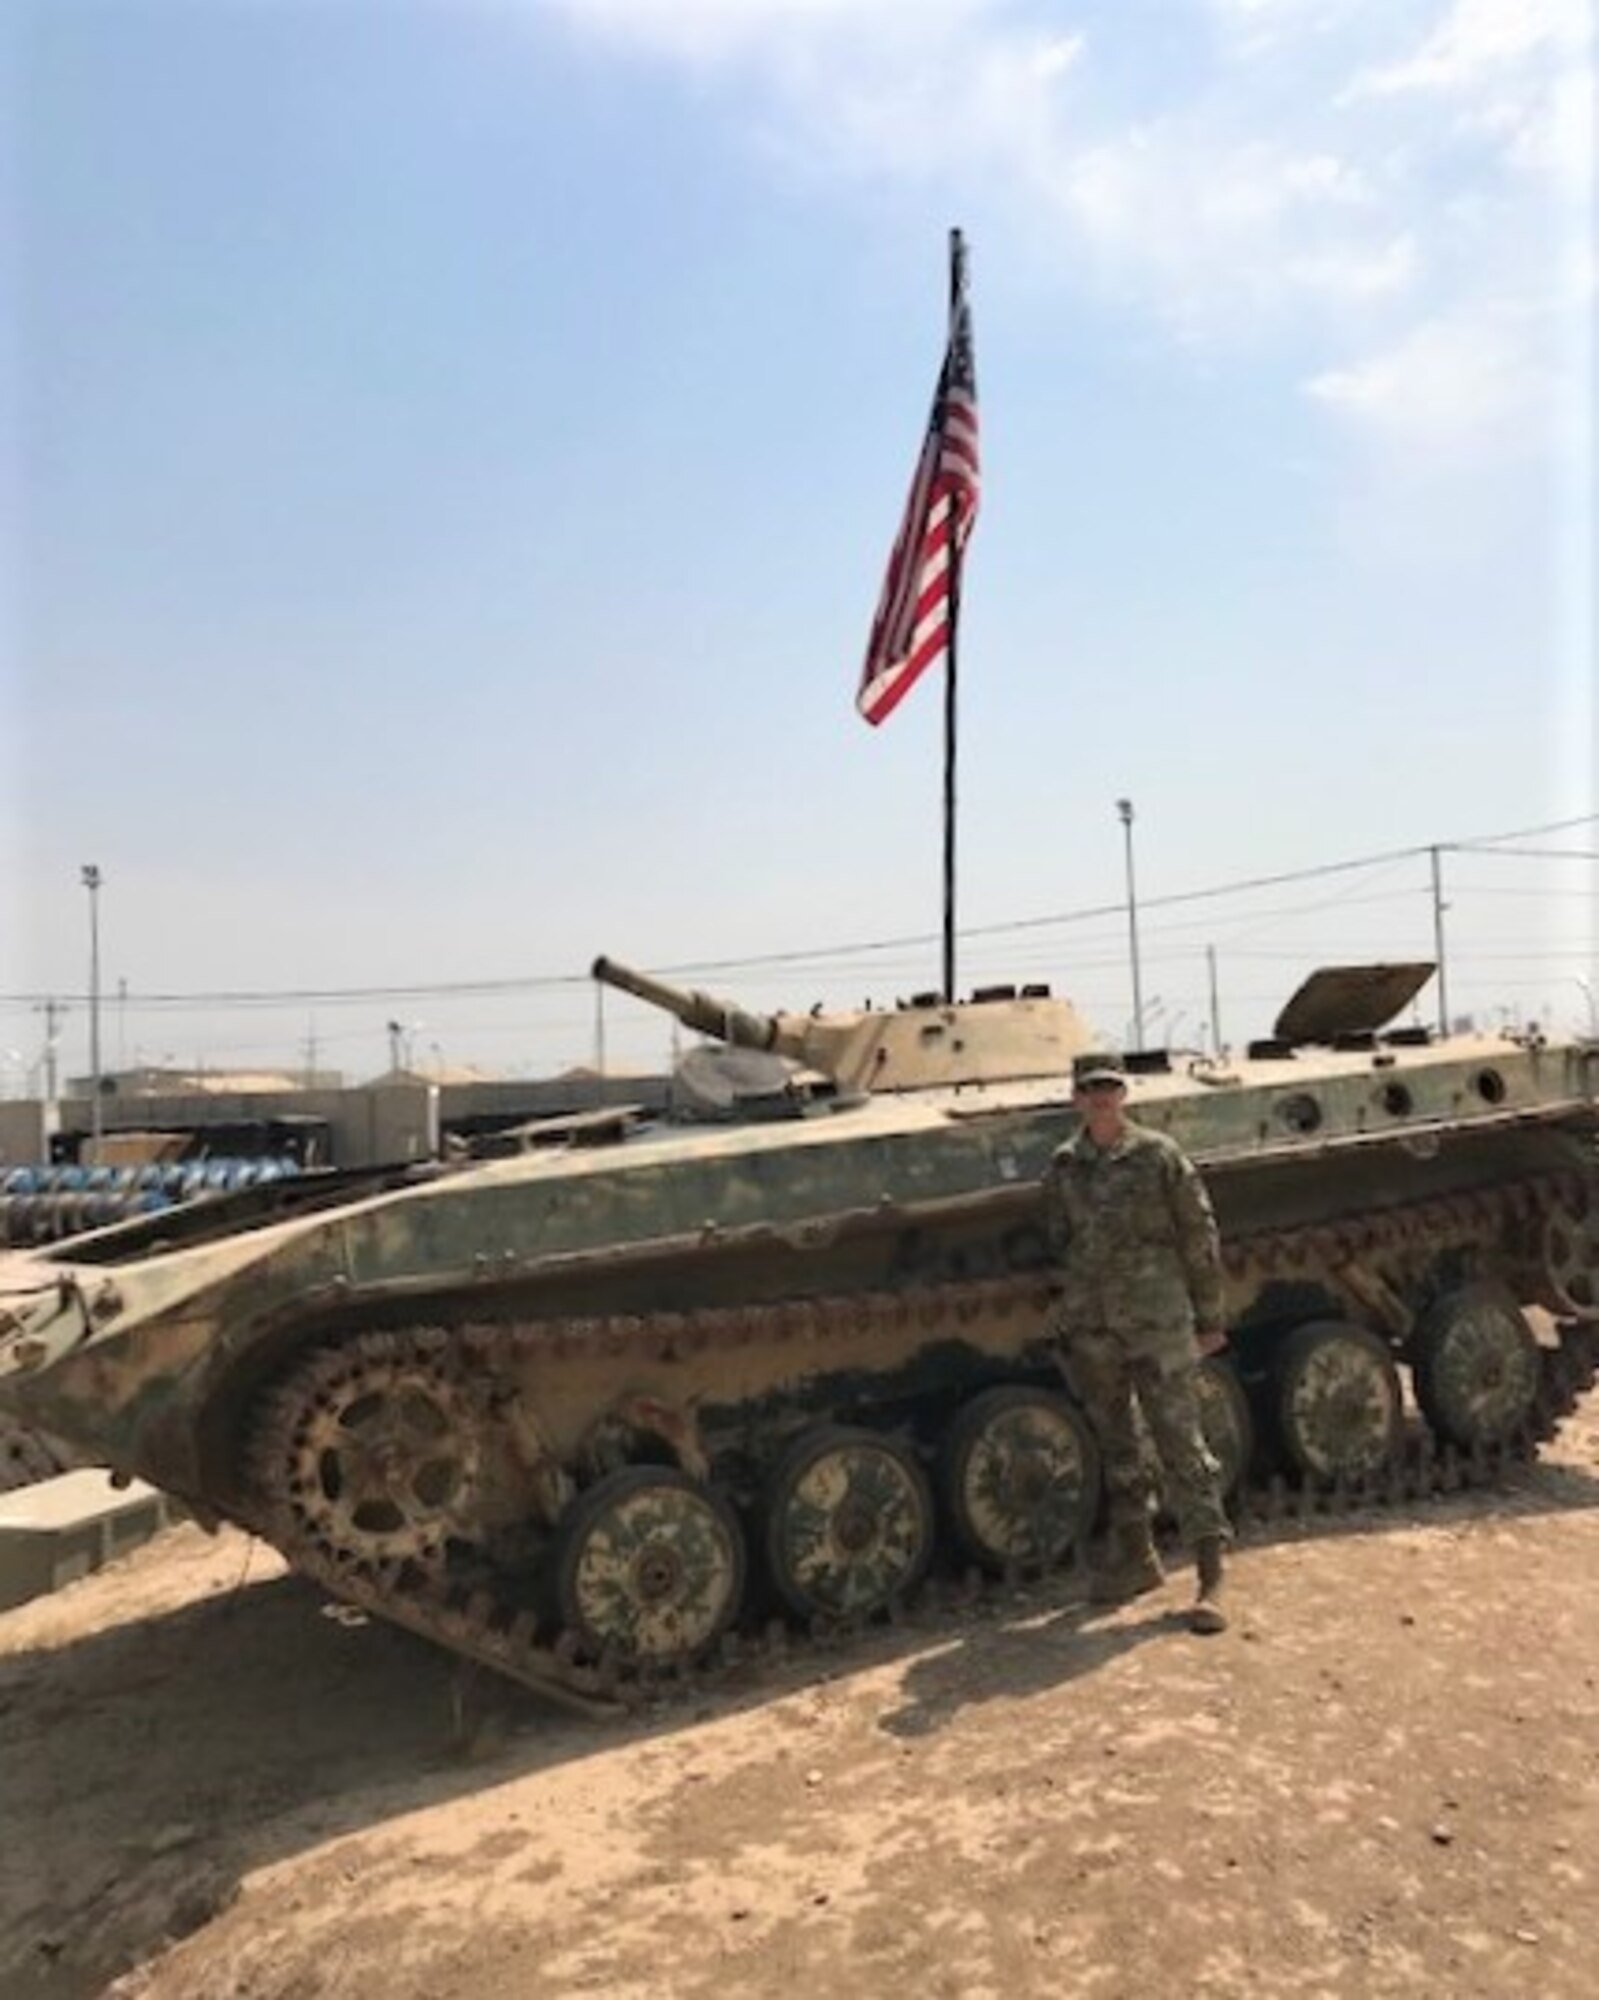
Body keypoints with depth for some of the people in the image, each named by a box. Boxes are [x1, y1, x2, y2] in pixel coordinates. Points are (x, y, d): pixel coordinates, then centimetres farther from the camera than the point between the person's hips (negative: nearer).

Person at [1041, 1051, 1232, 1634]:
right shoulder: (1062, 1168, 5)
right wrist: (1066, 1314, 13)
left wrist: (1208, 1318, 1)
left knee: (1182, 1445, -2)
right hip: (1089, 1330, 4)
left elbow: (1200, 1238, 0)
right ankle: (1134, 1556, 30)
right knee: (1116, 1448, 15)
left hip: (1158, 1324, -4)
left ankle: (1211, 1575, 6)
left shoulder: (1160, 1155, -4)